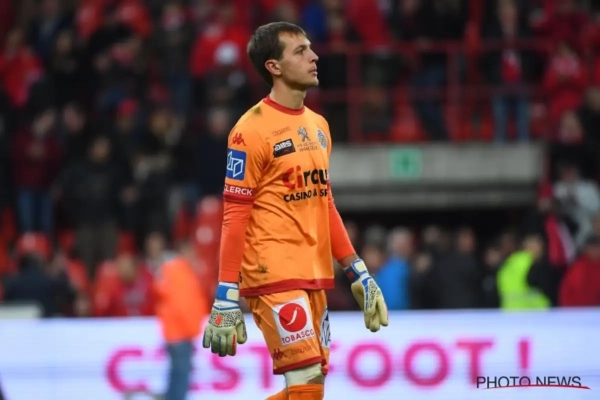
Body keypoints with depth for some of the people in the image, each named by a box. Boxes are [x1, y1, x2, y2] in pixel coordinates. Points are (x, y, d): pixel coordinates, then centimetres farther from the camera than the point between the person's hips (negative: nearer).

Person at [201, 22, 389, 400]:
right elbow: (235, 216, -11)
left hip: (314, 275, 8)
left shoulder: (318, 125, 14)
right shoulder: (253, 129, -10)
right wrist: (227, 295, -14)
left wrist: (359, 273, 16)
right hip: (272, 274, -8)